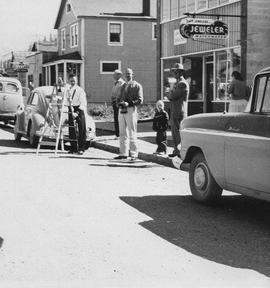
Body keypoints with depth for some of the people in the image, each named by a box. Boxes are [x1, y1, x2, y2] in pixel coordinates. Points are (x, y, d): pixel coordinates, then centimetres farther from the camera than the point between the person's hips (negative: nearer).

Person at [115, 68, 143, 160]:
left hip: (130, 110, -6)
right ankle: (123, 153, 14)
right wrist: (119, 103, 1)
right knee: (122, 134, 8)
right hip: (121, 110, 6)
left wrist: (129, 103, -18)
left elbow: (140, 100, -7)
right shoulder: (123, 85, 20)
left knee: (132, 134, -5)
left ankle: (134, 154, 0)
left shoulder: (137, 86, 0)